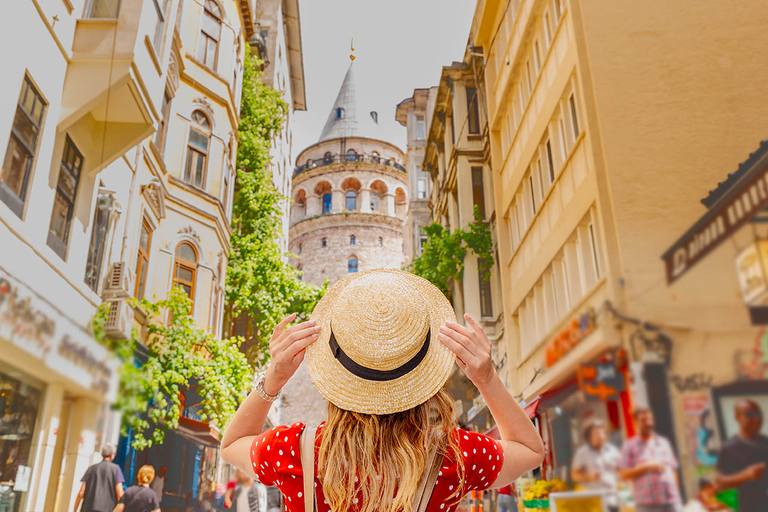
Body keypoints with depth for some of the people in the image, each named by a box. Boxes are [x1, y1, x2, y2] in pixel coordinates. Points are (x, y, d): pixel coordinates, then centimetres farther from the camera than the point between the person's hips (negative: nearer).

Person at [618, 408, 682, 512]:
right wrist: (647, 467, -13)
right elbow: (624, 474, -6)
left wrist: (676, 492, 10)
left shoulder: (664, 442, 16)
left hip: (671, 500, 4)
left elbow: (673, 469, 18)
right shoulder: (629, 446, 2)